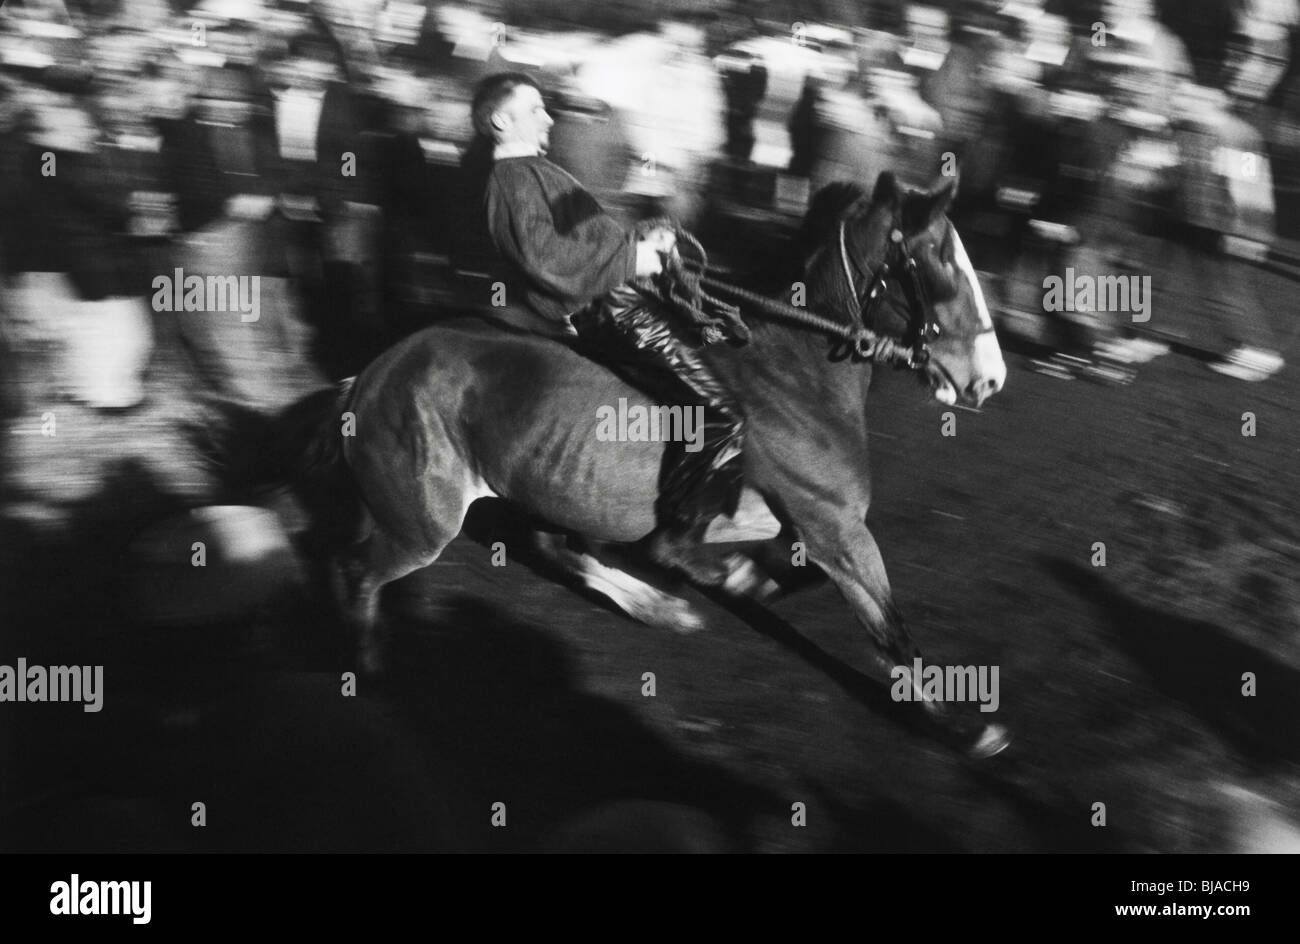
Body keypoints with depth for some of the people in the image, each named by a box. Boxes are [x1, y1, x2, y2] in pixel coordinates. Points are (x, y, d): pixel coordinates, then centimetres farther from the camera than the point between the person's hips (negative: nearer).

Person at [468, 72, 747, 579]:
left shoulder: (532, 171, 23)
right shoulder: (515, 180, -10)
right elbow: (545, 258, -24)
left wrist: (644, 238, 10)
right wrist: (632, 256, -18)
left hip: (614, 294, 11)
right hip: (601, 309, -11)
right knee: (722, 418, -18)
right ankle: (677, 535, -9)